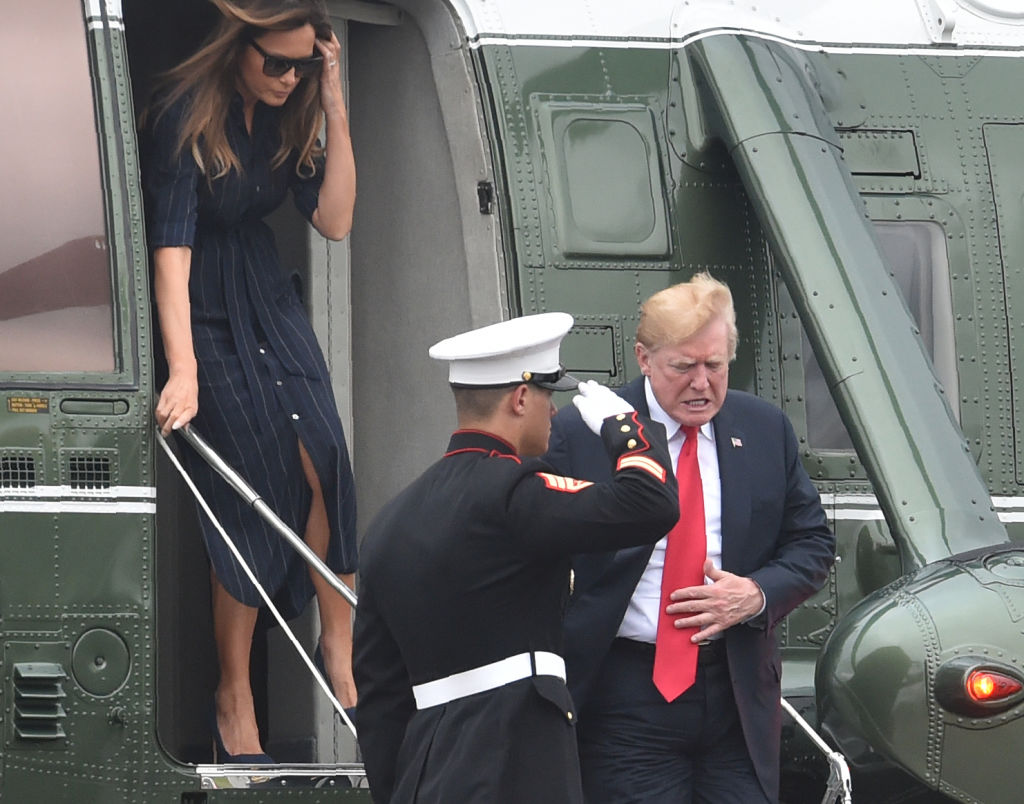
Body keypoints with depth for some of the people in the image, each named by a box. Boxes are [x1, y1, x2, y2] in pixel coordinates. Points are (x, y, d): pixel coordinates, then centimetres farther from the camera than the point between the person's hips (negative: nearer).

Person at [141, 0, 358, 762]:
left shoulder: (289, 113, 1)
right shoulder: (187, 117, -19)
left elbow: (335, 220, -1)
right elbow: (170, 248, -25)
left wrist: (334, 106, -9)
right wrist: (183, 371, -33)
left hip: (269, 298, 6)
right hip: (206, 316, -5)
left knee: (322, 458, -13)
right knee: (253, 485, -9)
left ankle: (339, 654, -5)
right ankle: (233, 694, 0)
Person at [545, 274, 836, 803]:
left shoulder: (766, 430, 8)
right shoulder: (579, 435, -4)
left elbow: (812, 543, 14)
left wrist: (757, 594, -8)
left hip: (739, 694, 3)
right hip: (626, 701, -3)